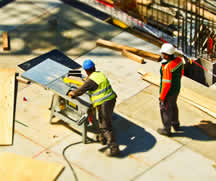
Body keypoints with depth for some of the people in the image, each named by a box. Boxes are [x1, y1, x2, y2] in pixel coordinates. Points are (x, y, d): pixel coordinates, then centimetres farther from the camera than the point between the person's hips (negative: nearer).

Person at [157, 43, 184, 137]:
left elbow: (166, 84, -29)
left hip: (168, 91, -8)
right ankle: (176, 125, 48)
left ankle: (167, 130, 33)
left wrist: (162, 97, -16)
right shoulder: (178, 59, -13)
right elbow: (181, 72, 5)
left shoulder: (167, 67, -36)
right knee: (173, 106, 30)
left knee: (165, 109, 15)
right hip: (176, 88, 8)